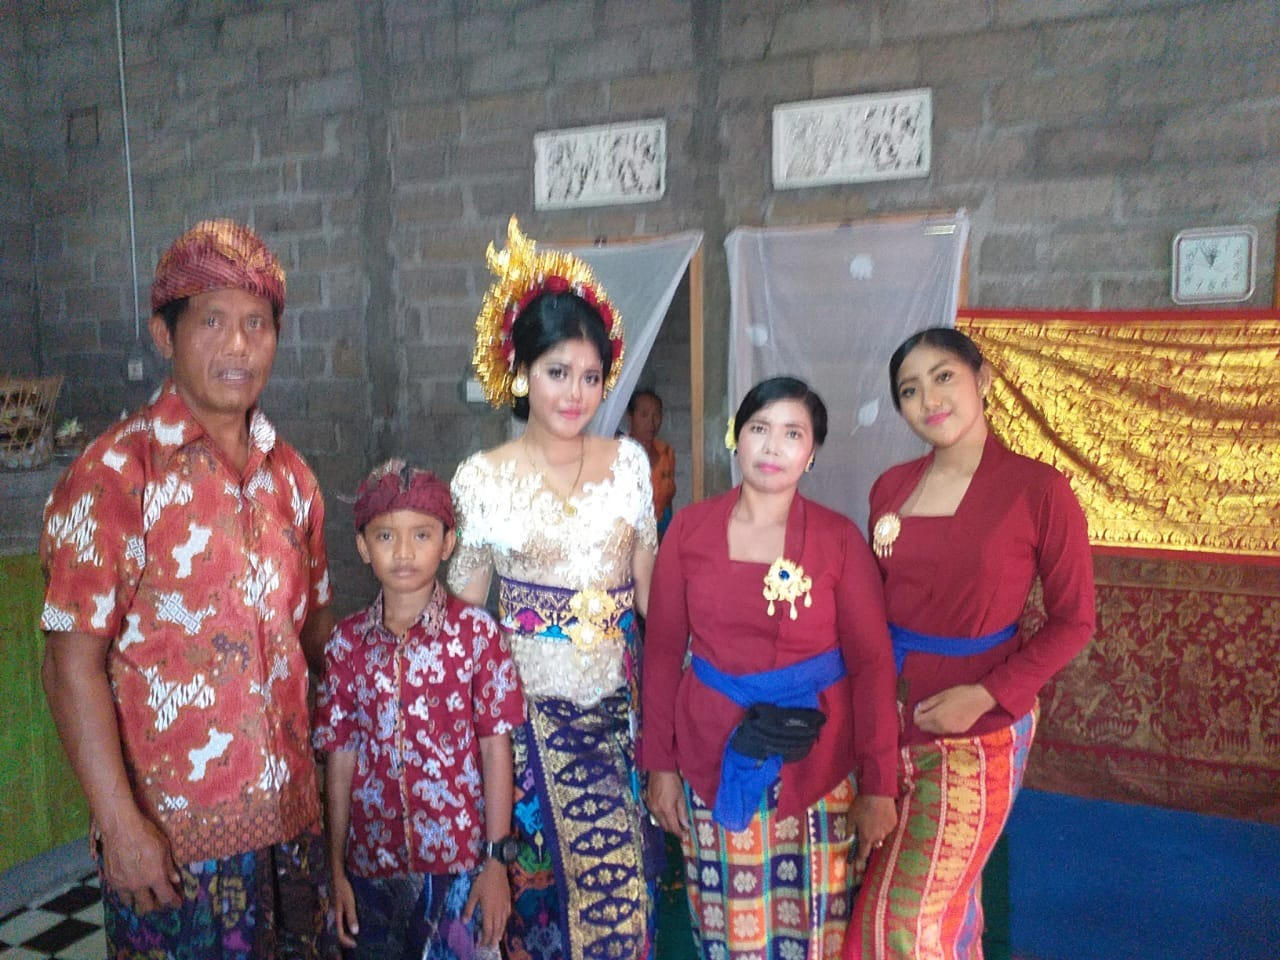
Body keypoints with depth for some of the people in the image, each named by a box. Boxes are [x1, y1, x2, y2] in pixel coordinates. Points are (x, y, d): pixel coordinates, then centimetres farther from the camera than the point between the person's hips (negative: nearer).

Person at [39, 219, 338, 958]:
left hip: (293, 815, 5)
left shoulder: (290, 476, 5)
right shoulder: (115, 474, -11)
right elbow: (74, 667, -12)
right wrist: (120, 825, -15)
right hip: (172, 837, -5)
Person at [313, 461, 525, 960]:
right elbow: (341, 756, 3)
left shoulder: (476, 632, -10)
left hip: (461, 861, -2)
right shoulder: (347, 642, -2)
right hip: (373, 861, 3)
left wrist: (497, 860, -7)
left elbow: (496, 749, -7)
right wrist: (336, 867, 6)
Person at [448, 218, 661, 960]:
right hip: (529, 700, -2)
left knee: (621, 877, 9)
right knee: (538, 876, 8)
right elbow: (463, 605, 1)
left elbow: (651, 583, 8)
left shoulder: (630, 462, 1)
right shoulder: (483, 478, -5)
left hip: (617, 697, 2)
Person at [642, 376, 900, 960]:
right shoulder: (690, 529, -2)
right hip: (713, 755, 1)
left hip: (815, 756, -1)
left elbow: (872, 664, -4)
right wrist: (659, 764, 2)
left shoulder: (840, 539, -5)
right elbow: (662, 650, 2)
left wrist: (879, 785, -5)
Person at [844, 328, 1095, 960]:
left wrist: (984, 695, -16)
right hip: (892, 714, 4)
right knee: (946, 902, 17)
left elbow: (1073, 622, -7)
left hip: (980, 728, -4)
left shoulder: (1038, 490, -12)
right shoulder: (891, 488, 3)